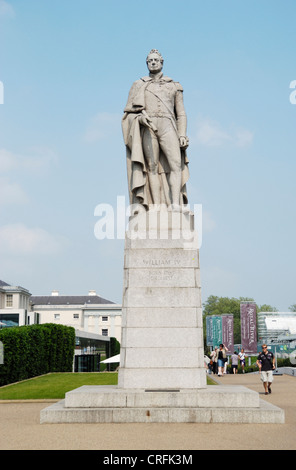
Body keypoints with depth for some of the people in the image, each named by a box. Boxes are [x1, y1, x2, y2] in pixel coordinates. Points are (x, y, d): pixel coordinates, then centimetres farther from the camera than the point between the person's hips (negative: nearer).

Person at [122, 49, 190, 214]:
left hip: (167, 126, 0)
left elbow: (181, 114, 16)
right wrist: (140, 116, -10)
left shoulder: (174, 86, 22)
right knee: (152, 167, -10)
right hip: (147, 128, 0)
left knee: (176, 164, -18)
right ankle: (156, 206, -15)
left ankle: (176, 204, -26)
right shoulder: (138, 85, 21)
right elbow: (129, 111, 13)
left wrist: (182, 134, 2)